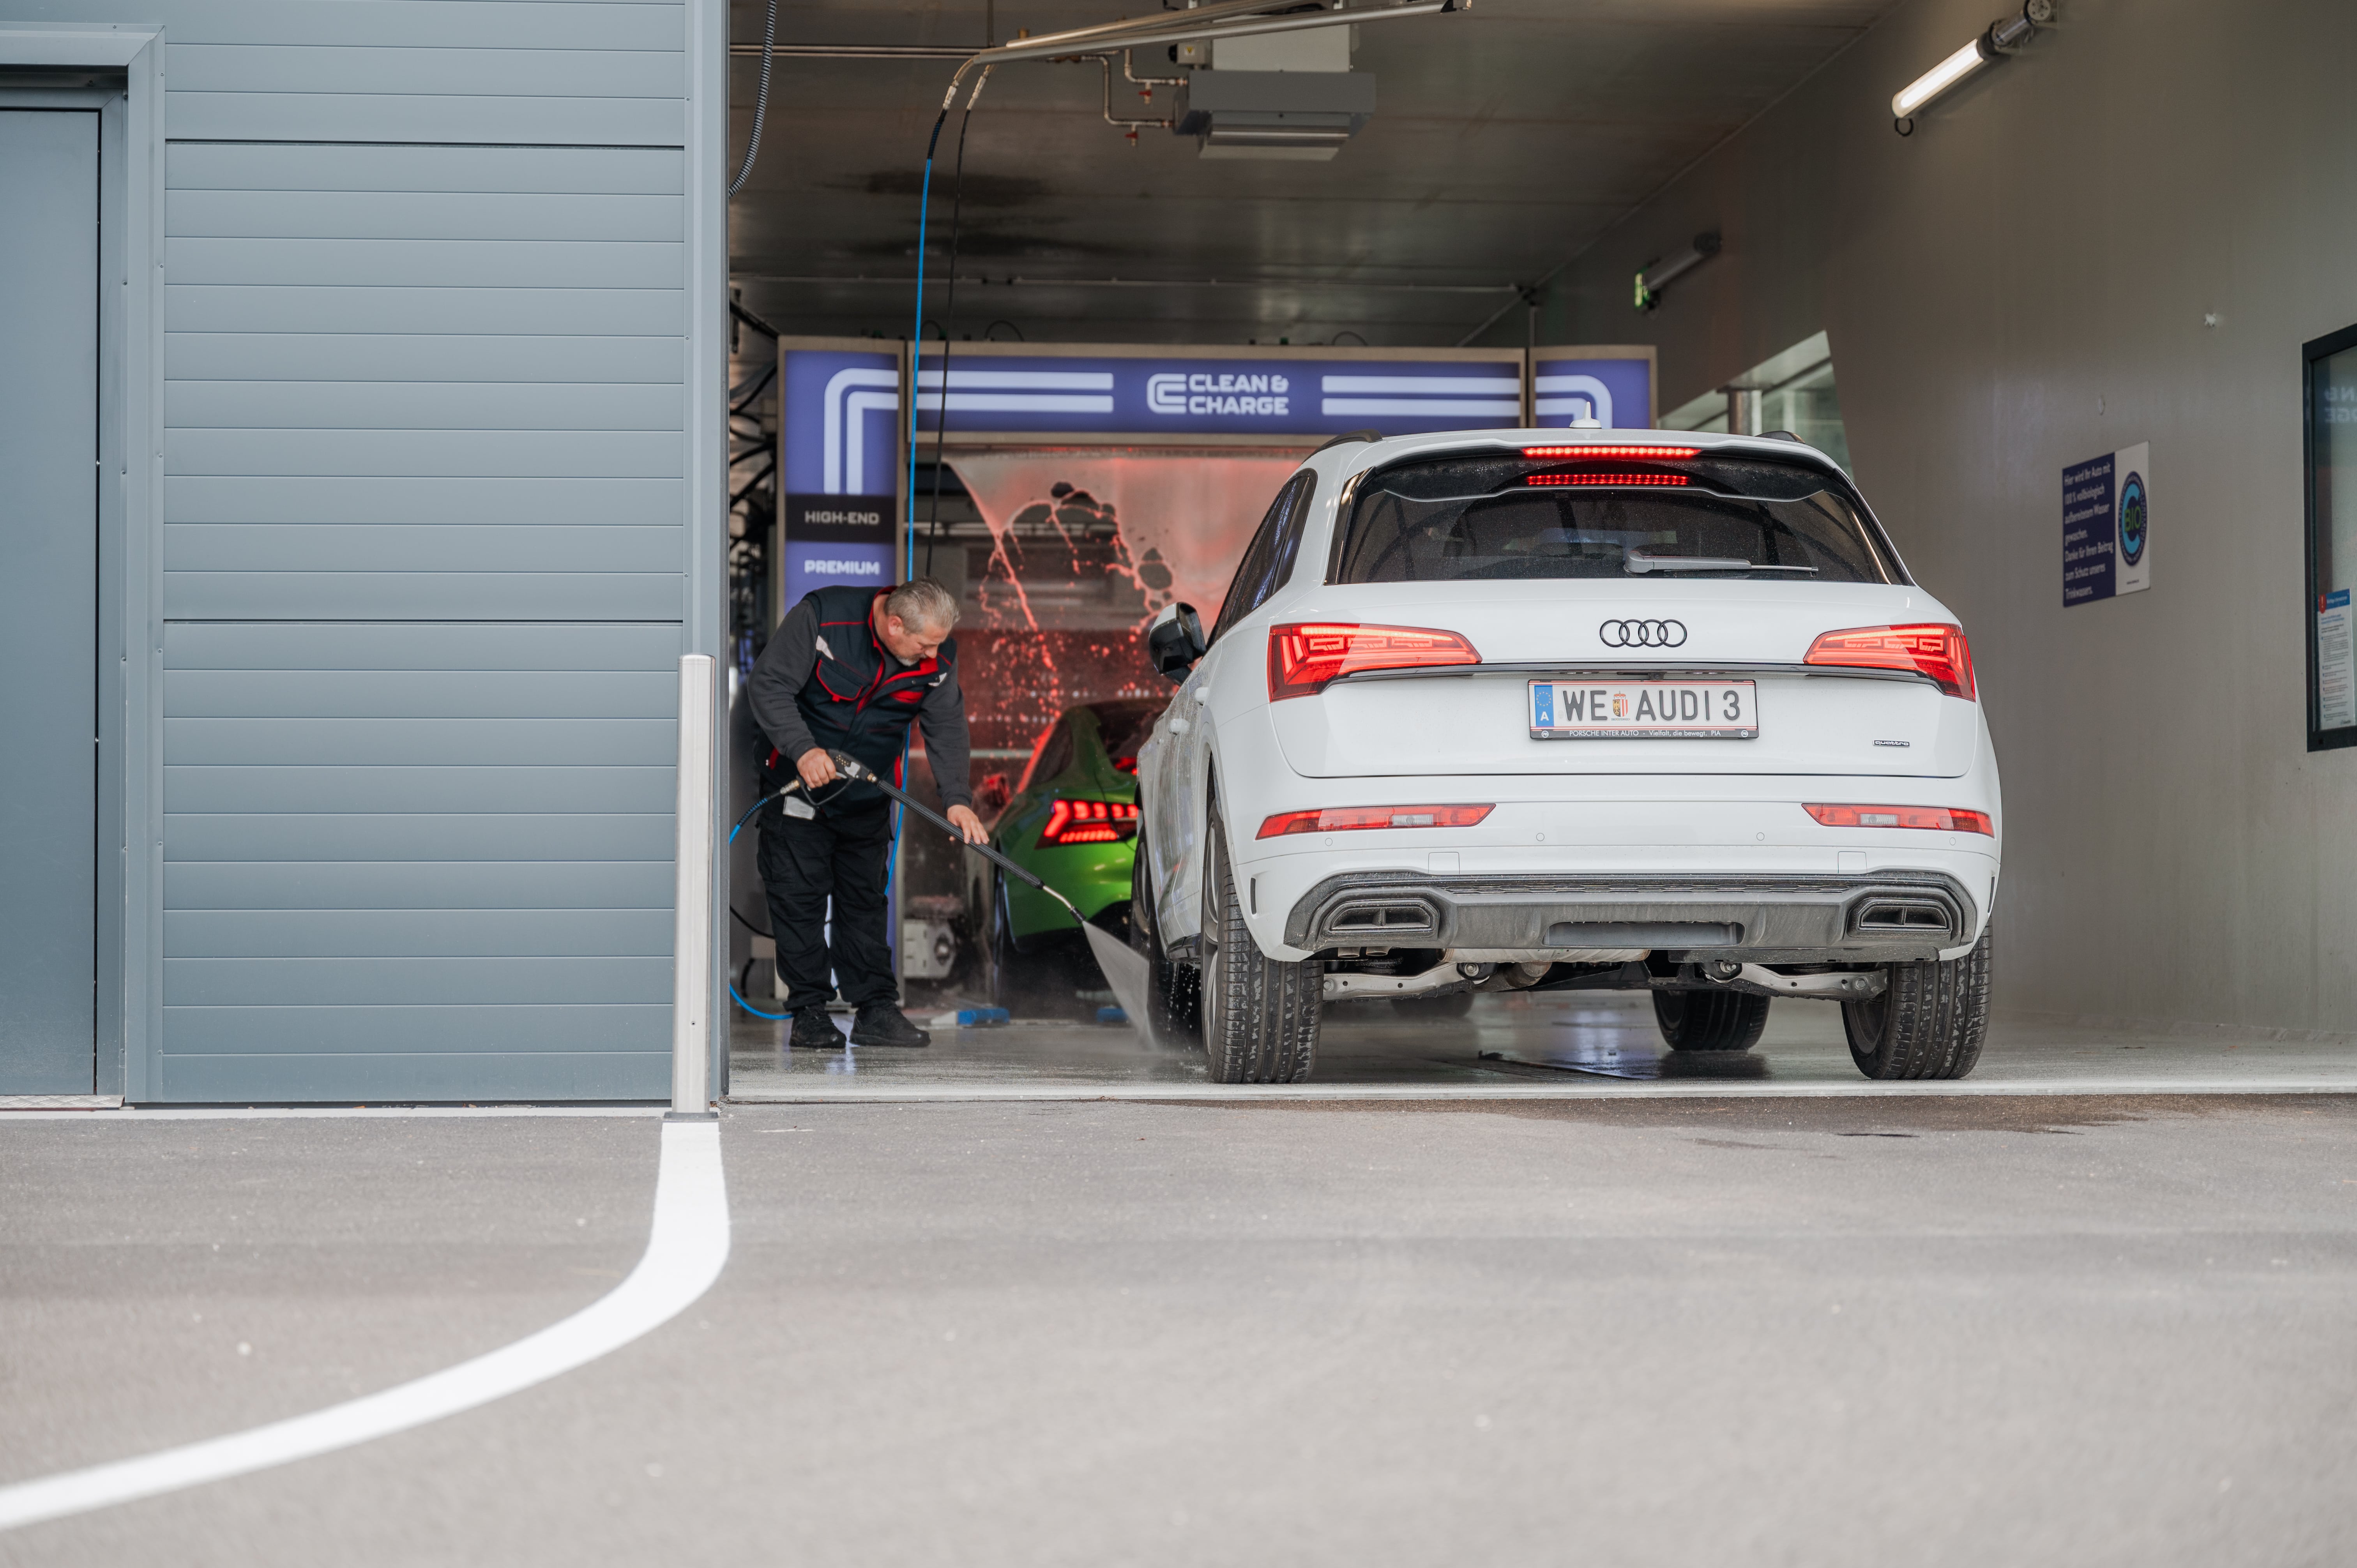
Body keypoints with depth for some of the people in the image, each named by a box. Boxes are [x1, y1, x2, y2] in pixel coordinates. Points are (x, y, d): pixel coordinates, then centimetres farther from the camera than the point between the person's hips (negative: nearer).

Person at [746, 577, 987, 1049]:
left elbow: (946, 727, -3)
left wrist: (957, 798, -14)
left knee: (865, 899, 7)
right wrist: (803, 748, -32)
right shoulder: (820, 616, -23)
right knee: (798, 896, -3)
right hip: (798, 783, -4)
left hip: (869, 797, 4)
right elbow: (768, 686, -21)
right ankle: (808, 1011, 5)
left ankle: (875, 1010, 11)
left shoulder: (939, 656, -10)